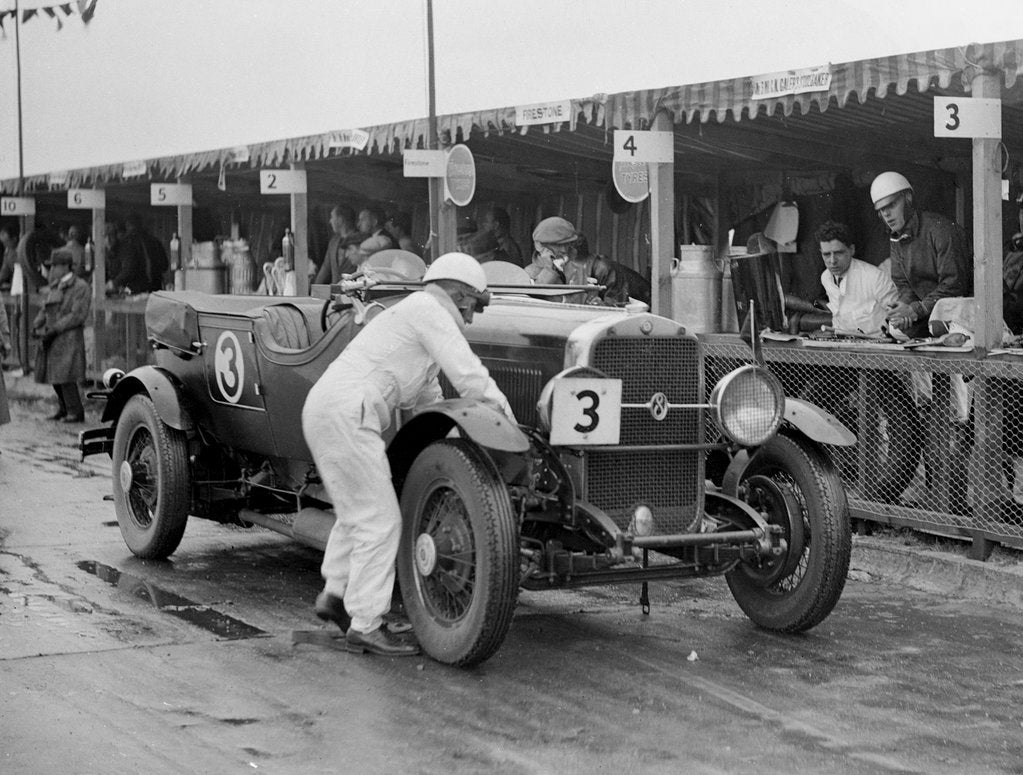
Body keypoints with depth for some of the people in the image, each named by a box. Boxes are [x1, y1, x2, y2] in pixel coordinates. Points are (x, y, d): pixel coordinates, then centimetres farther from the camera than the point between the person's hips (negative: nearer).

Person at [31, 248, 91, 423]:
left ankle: (75, 412, -4)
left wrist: (54, 330, -19)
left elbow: (78, 315, -16)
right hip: (51, 338, 8)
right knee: (53, 374, 10)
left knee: (65, 375, -12)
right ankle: (64, 407, 24)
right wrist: (36, 325, 0)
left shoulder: (81, 287, -10)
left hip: (69, 337, -8)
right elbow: (45, 309, 19)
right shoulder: (54, 287, 15)